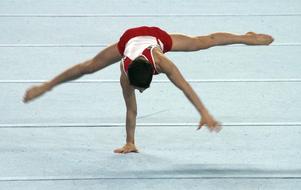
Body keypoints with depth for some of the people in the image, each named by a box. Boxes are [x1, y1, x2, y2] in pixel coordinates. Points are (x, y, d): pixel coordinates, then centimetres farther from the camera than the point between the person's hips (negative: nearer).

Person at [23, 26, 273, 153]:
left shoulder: (161, 62, -47)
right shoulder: (125, 77, -40)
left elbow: (185, 87, -49)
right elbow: (131, 110, -31)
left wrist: (205, 113, -52)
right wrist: (130, 142, -27)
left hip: (156, 36, 0)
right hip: (130, 38, 0)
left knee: (206, 41, 14)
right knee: (88, 67, 9)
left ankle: (247, 37, 32)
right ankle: (46, 86, 28)